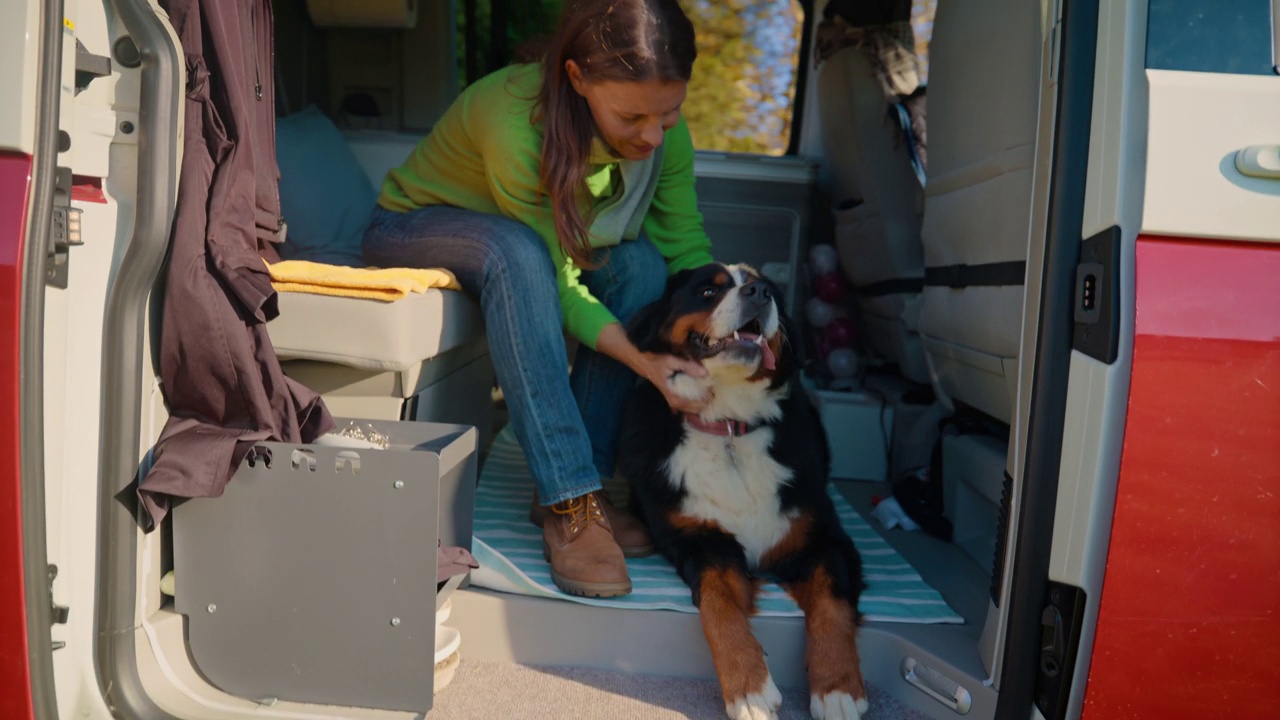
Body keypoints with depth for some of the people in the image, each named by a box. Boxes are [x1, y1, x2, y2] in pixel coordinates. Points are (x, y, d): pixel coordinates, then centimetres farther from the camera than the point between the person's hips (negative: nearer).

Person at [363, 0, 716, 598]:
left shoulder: (663, 130, -18)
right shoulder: (516, 122, -36)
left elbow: (689, 250, -18)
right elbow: (555, 281, -33)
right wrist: (643, 360, -42)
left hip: (535, 250, 5)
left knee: (641, 262, -25)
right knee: (518, 252, -39)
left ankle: (582, 482, -18)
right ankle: (567, 507, -36)